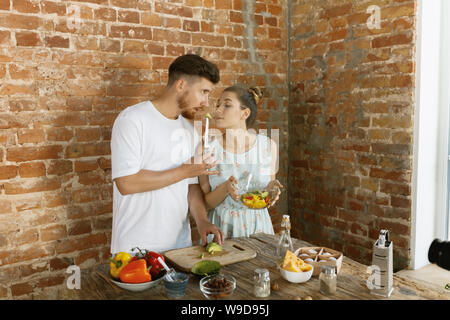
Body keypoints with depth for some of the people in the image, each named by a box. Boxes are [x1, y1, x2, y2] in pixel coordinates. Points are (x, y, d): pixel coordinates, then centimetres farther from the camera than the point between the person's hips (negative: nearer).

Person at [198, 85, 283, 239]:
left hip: (258, 227, 1)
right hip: (221, 230, -1)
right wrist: (225, 189, -20)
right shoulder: (208, 149, -6)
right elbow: (204, 203, -3)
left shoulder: (268, 146, -2)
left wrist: (271, 189, -12)